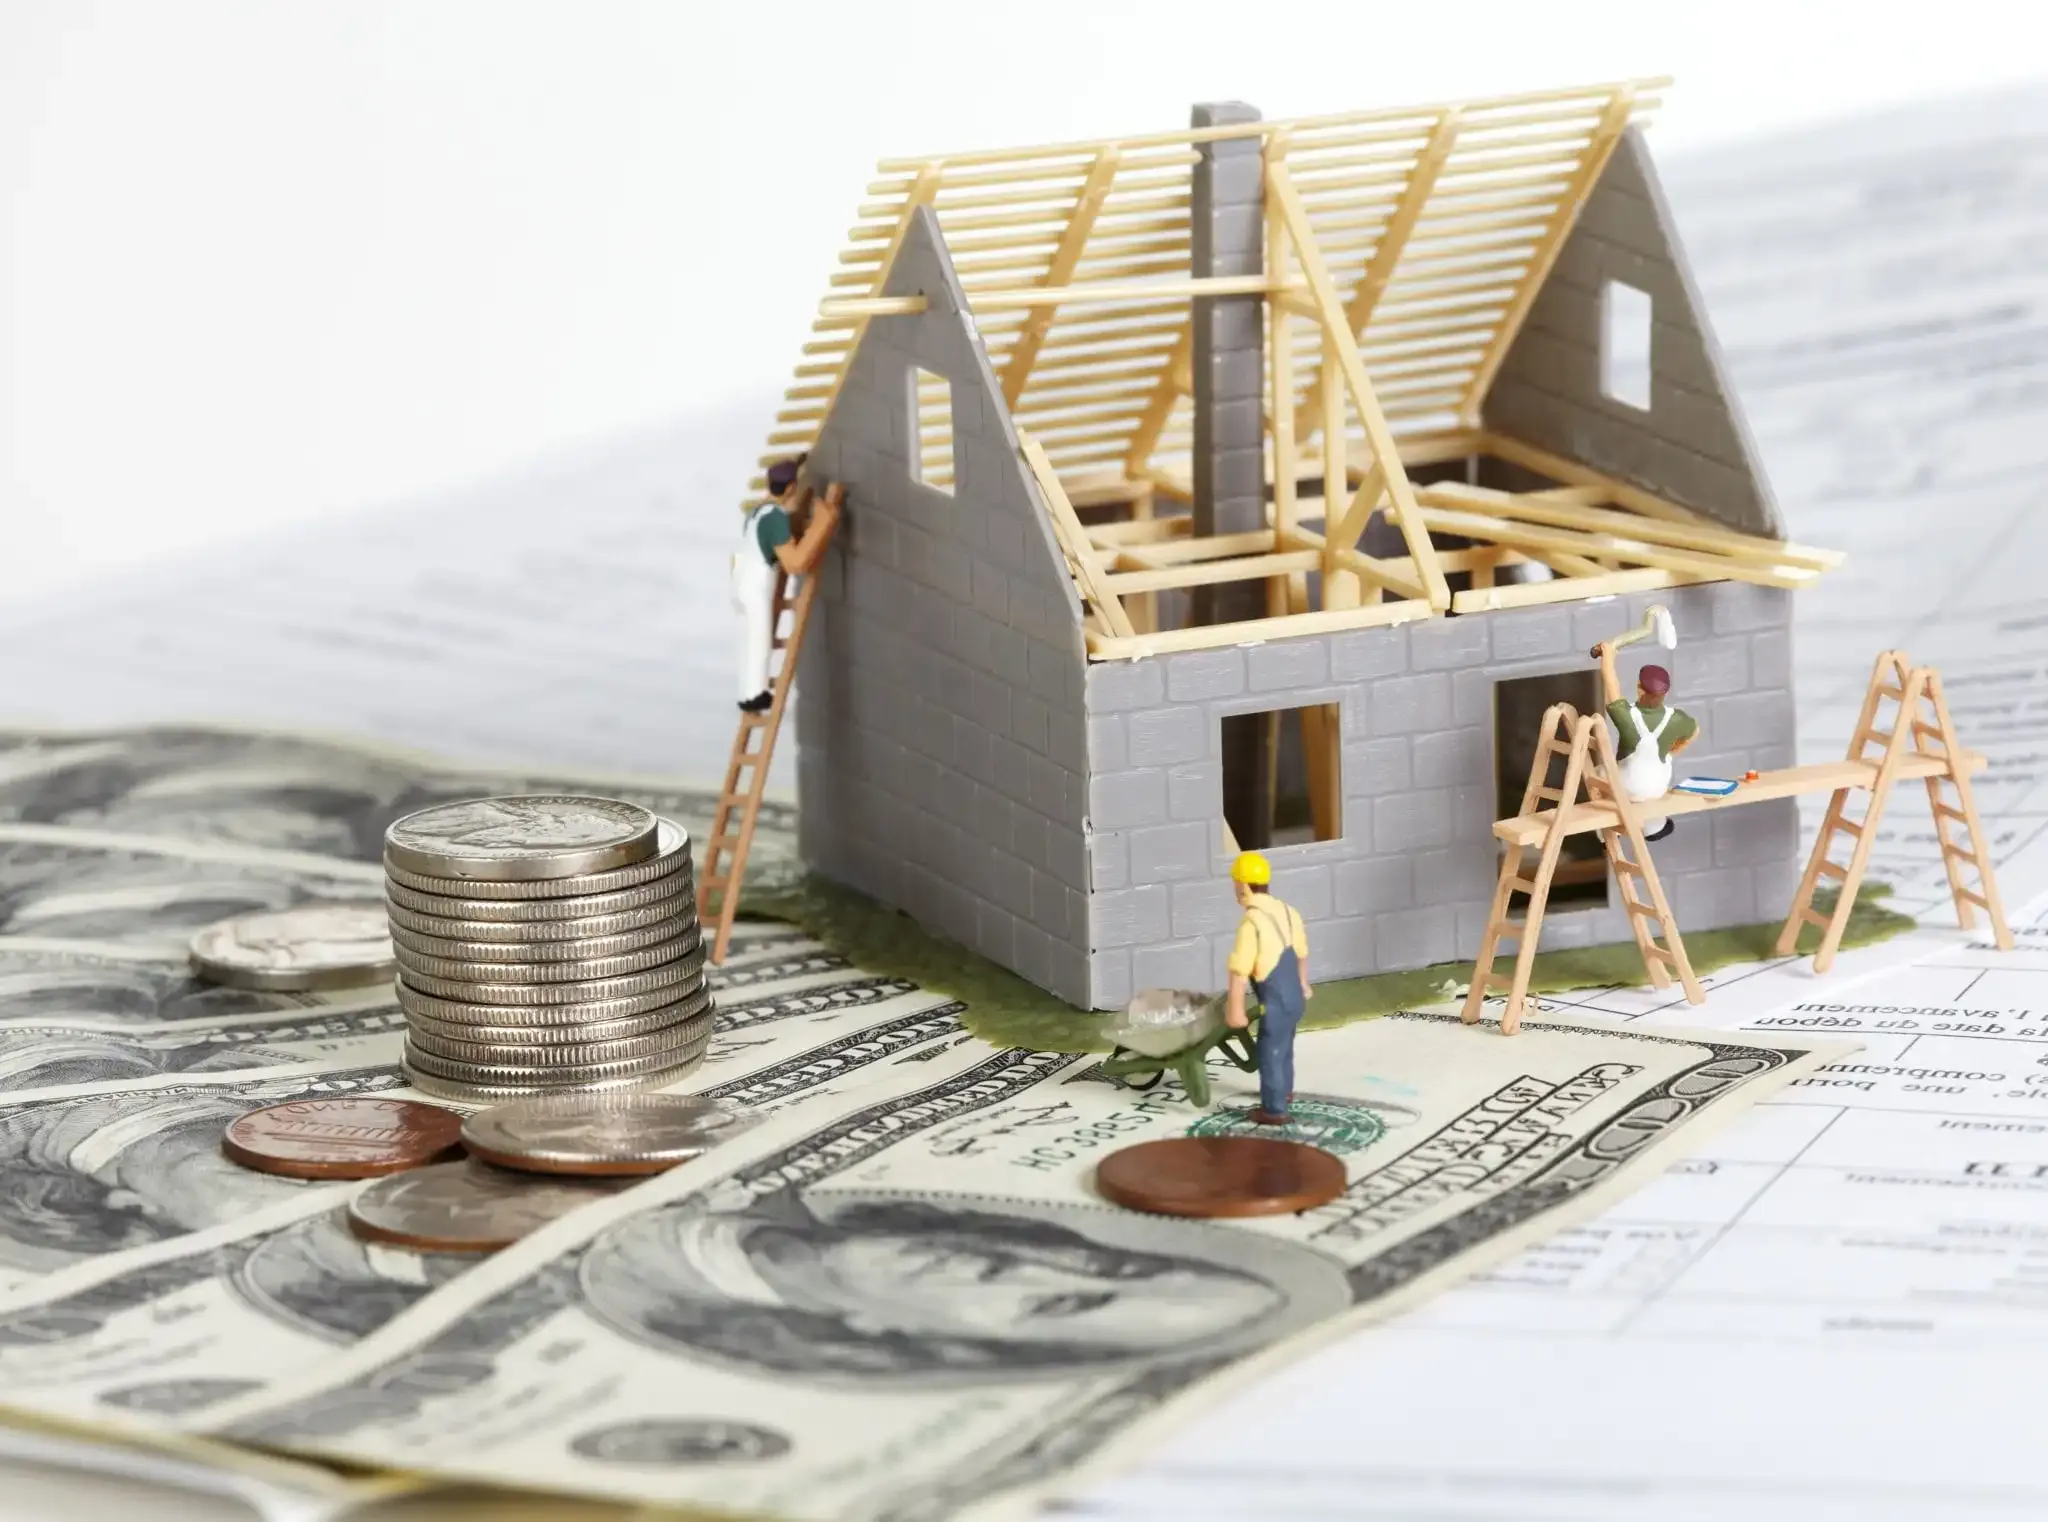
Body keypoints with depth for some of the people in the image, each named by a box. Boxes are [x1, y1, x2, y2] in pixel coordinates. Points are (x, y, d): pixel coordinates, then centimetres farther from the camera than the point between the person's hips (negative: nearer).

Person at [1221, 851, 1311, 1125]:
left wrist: (1235, 1009, -18)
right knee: (1283, 1045, 27)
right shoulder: (1286, 910, 3)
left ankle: (1274, 1109, 12)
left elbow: (1239, 971, -24)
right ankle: (1284, 1091, 46)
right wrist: (1303, 983, 33)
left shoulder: (1251, 922, -24)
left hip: (1276, 999, -8)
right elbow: (1301, 953, 18)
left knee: (1270, 1052, 4)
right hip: (1294, 994, 8)